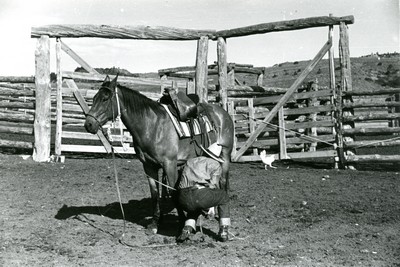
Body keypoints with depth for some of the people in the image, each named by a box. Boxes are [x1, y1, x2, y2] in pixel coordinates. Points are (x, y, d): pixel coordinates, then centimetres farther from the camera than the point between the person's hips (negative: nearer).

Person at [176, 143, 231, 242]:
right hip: (202, 197, -5)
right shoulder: (216, 165, 17)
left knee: (195, 207, 39)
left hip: (184, 200, 5)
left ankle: (187, 229, 13)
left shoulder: (190, 162, 32)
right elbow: (213, 184, 2)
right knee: (223, 195, 26)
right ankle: (223, 231, 20)